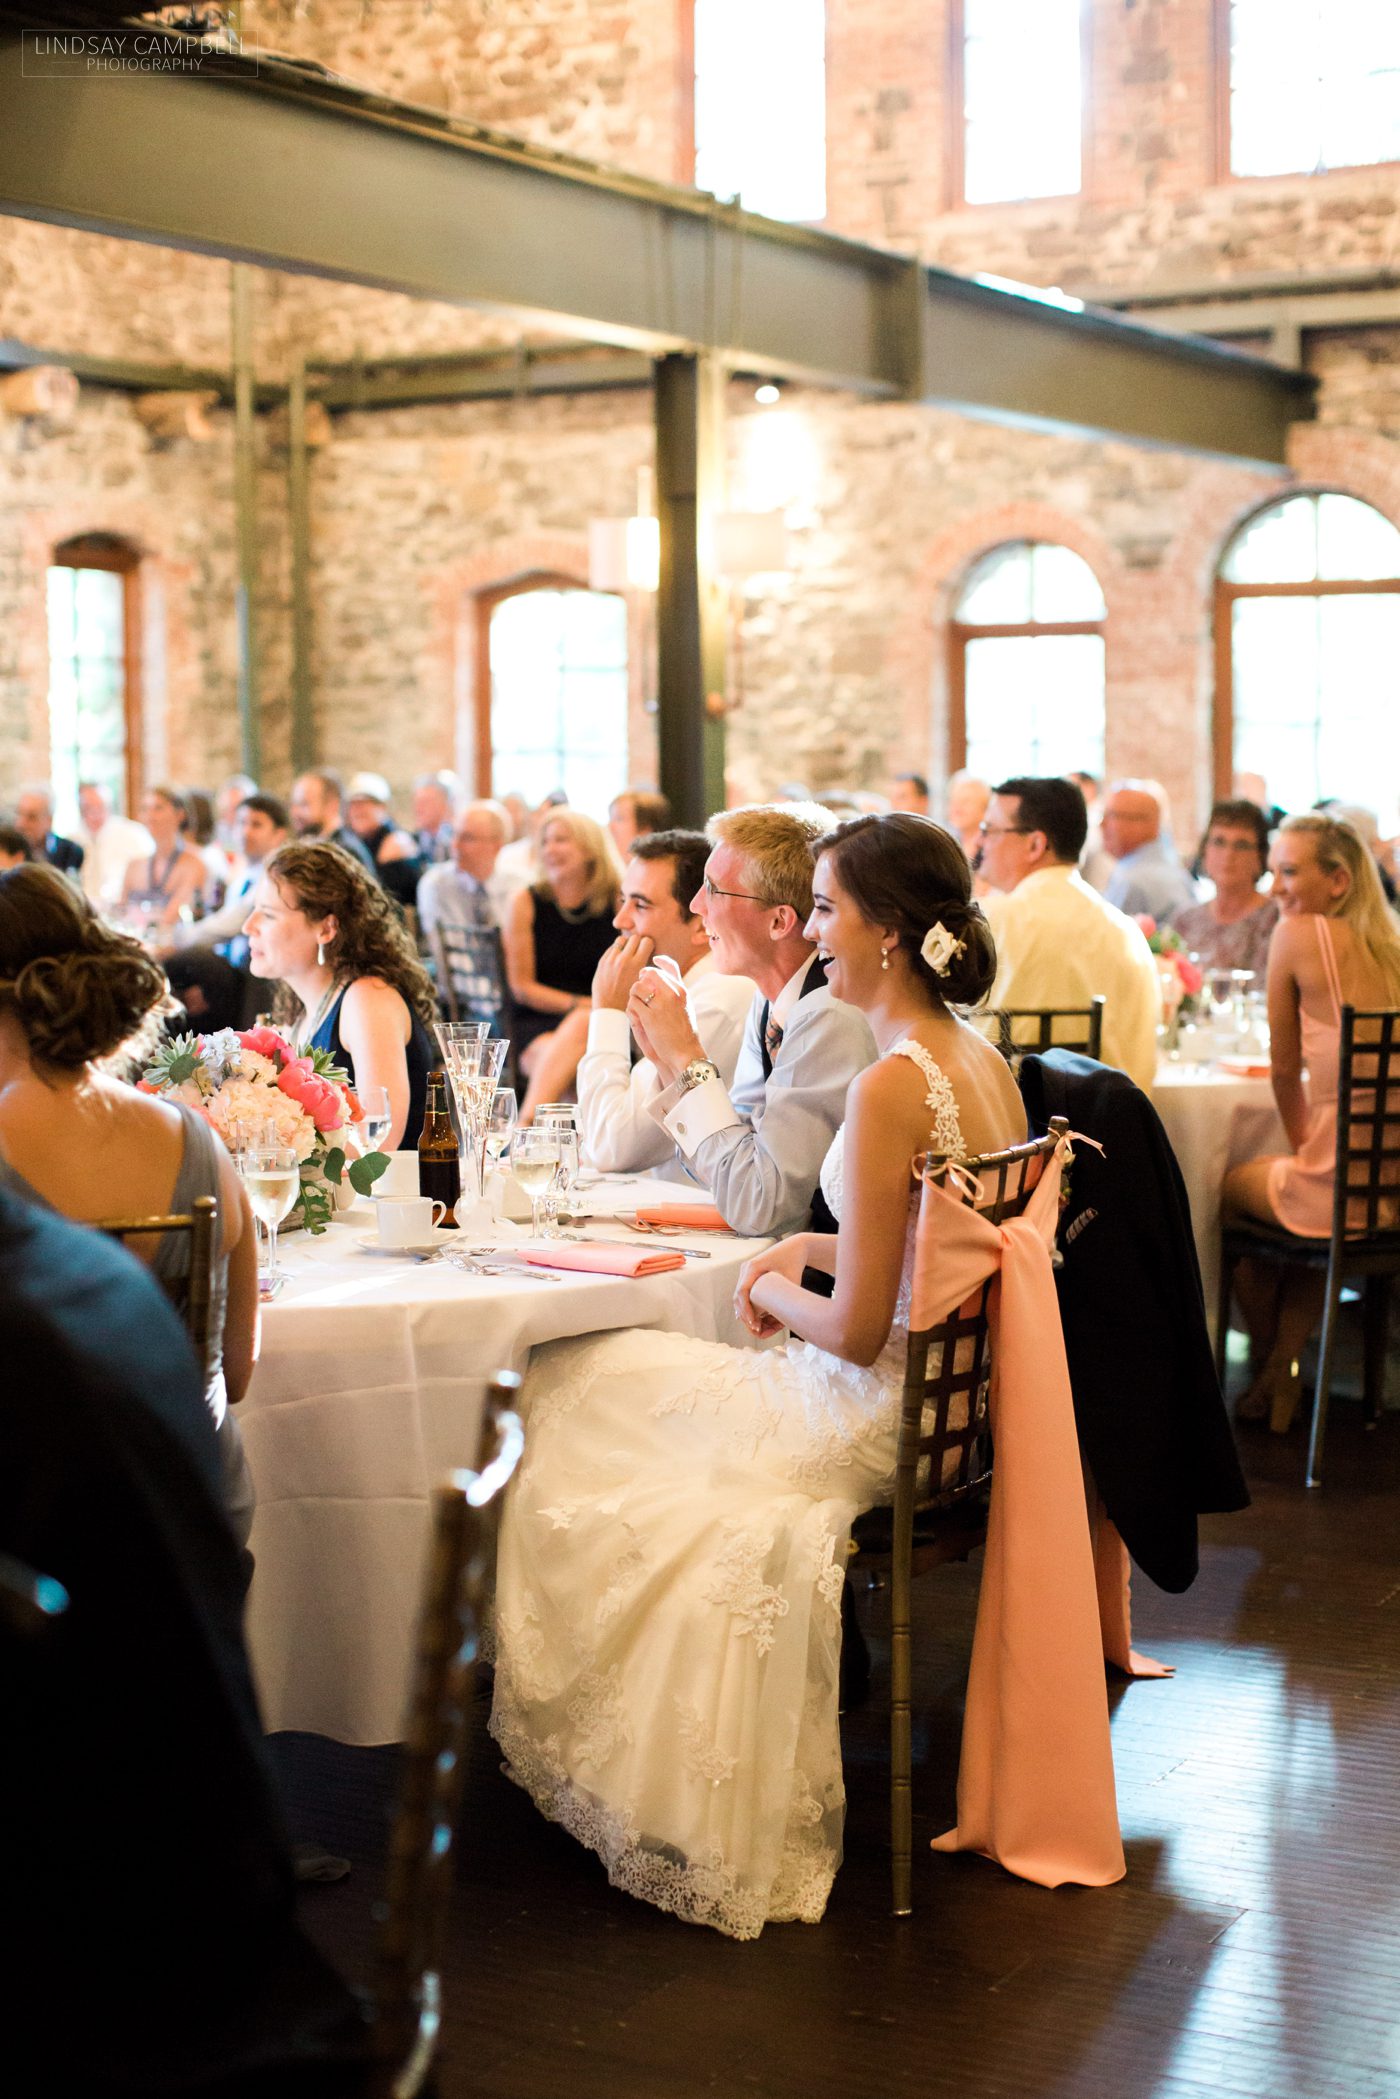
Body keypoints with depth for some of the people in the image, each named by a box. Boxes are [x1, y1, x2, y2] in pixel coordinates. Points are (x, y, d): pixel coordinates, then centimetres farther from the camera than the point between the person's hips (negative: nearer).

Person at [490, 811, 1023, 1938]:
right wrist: (816, 1249, 9)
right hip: (955, 1404, 9)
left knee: (571, 1397, 7)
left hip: (880, 1421, -9)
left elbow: (858, 1332, -24)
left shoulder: (889, 1087, -25)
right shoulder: (985, 1063, 4)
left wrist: (776, 1291, -4)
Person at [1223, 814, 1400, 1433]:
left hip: (1343, 1190, -6)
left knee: (1233, 1187, 23)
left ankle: (1266, 1369, 38)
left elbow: (1285, 1069, 2)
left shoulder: (1300, 934, -6)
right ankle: (1284, 1375, 31)